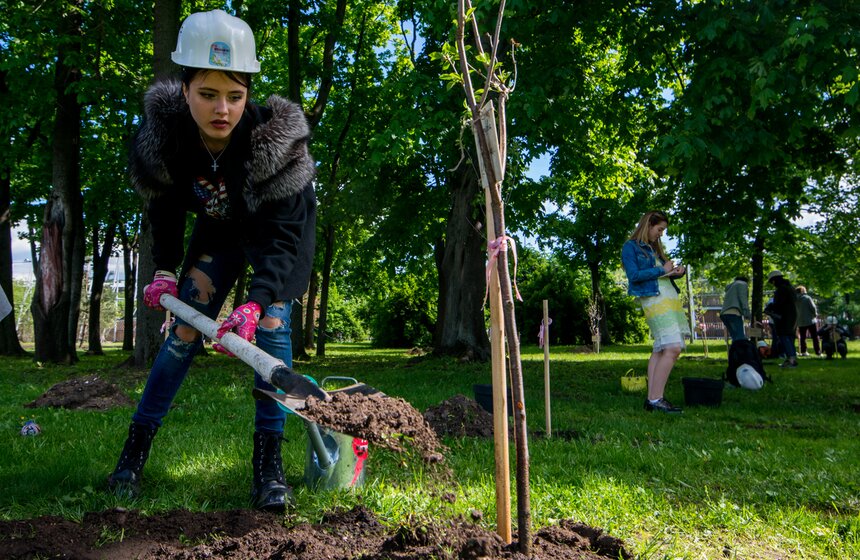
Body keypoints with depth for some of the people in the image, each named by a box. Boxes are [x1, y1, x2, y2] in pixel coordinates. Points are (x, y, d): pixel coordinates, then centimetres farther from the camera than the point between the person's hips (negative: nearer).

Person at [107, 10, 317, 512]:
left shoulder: (277, 142, -35)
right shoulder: (163, 135, -25)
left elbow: (282, 237, -35)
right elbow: (165, 205, -4)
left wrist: (257, 301, -47)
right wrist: (165, 268, -11)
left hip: (281, 233, -2)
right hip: (220, 231, 3)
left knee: (271, 323, -19)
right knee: (185, 328, -3)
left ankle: (269, 464, -12)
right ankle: (136, 450, 11)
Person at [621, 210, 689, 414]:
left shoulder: (654, 248, 23)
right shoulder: (631, 247, -1)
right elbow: (634, 275, -12)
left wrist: (676, 272, 5)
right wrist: (662, 270, -8)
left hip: (670, 296, 9)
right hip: (654, 300, -9)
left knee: (660, 350, 5)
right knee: (672, 348, -18)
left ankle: (652, 398, 6)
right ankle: (655, 399, -16)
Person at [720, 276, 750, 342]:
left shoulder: (730, 287, 34)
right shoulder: (743, 284, 11)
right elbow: (743, 298, -4)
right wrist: (747, 313, -13)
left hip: (724, 314, 8)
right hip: (734, 313, -8)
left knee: (736, 339, 5)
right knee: (741, 338, -16)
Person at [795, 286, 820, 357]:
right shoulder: (807, 298, -10)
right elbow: (813, 307, -12)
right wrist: (815, 314, 5)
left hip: (800, 322, 4)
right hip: (810, 320, -4)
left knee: (802, 337, 12)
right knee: (815, 337, 3)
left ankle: (803, 351, 11)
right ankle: (818, 352, 1)